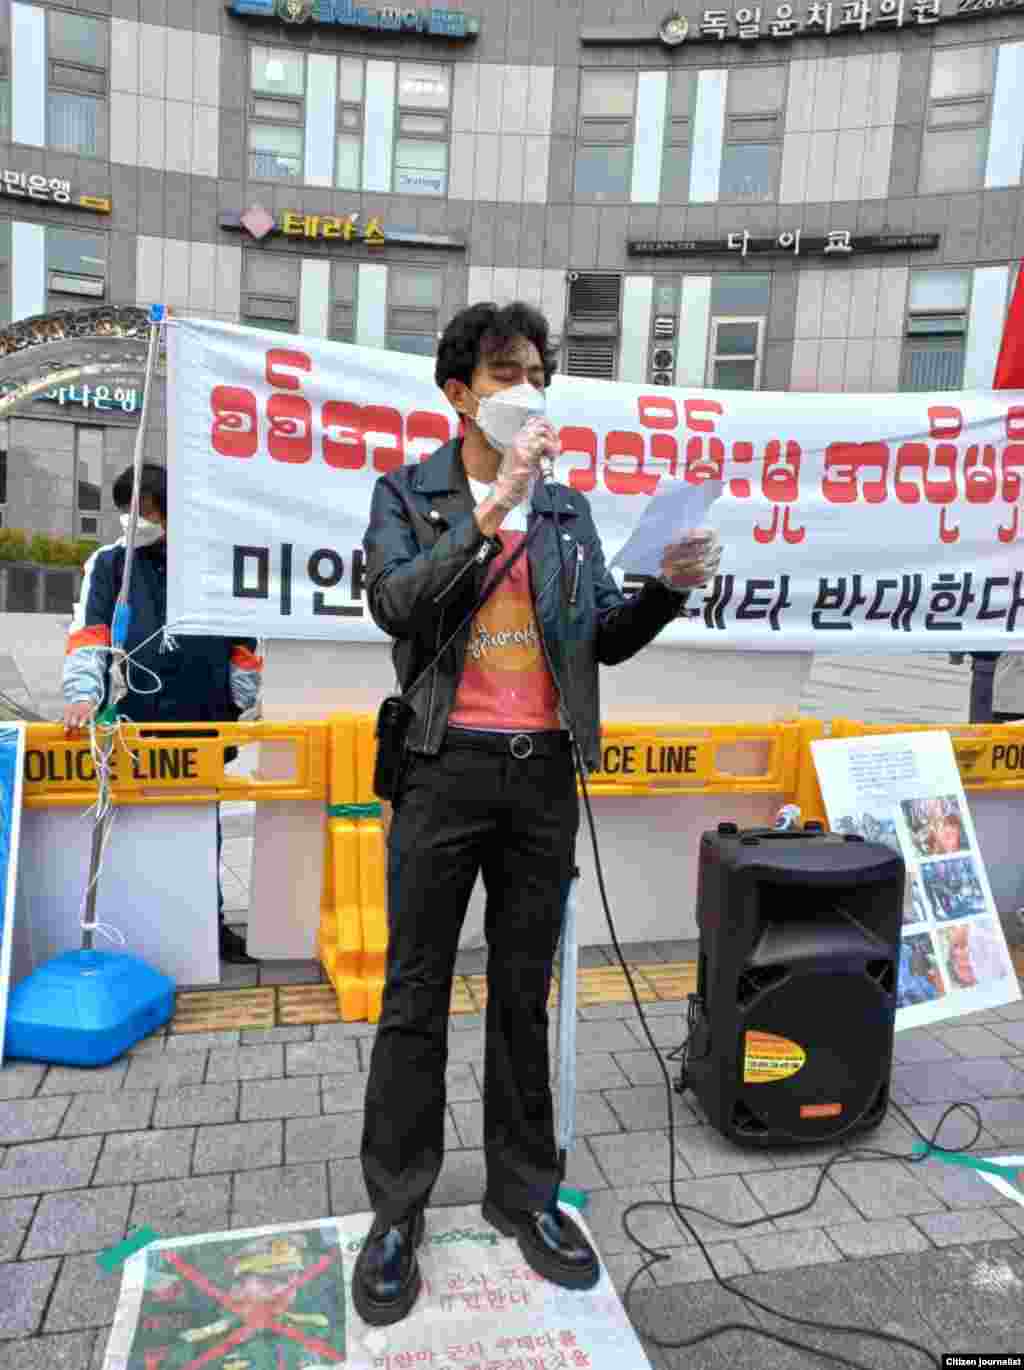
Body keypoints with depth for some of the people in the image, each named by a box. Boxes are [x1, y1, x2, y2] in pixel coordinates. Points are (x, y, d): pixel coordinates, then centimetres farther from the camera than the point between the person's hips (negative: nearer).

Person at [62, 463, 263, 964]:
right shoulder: (109, 562, 3)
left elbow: (241, 638, 11)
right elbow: (88, 632, -8)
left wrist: (247, 698, 10)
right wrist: (83, 692, -22)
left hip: (205, 721, 1)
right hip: (135, 723, -1)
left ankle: (209, 921, 26)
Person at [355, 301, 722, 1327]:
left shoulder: (569, 507, 13)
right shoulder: (406, 492, 3)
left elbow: (604, 639, 11)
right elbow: (396, 606, -13)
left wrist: (669, 587, -7)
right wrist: (492, 509, -19)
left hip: (544, 772, 3)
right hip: (446, 768, -3)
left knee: (524, 993, 13)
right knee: (416, 996, 5)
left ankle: (523, 1193, 29)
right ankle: (395, 1212, 22)